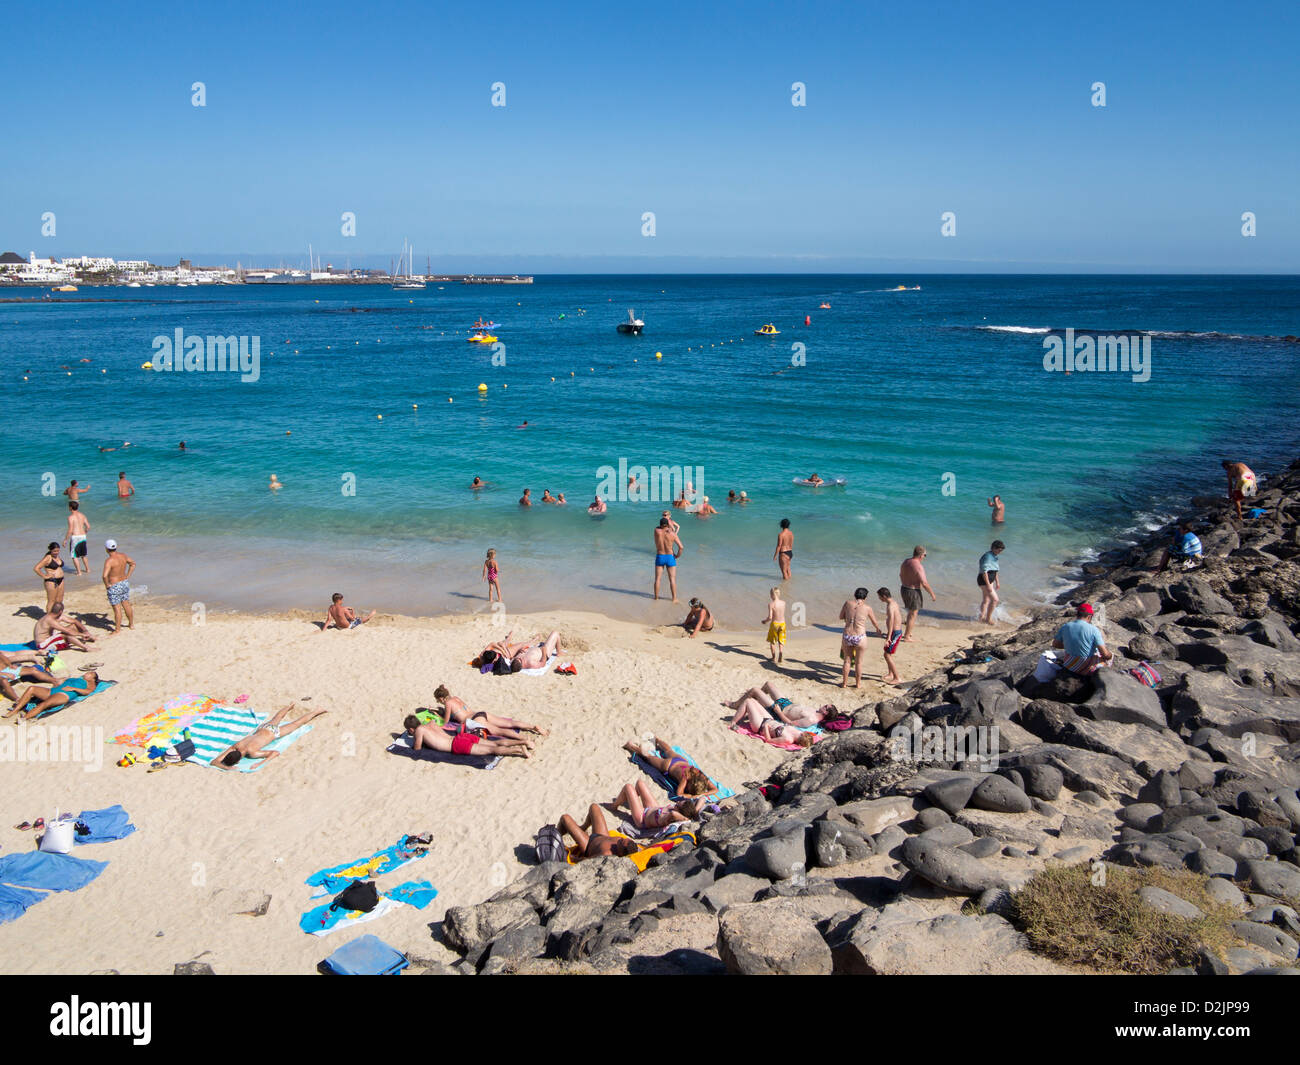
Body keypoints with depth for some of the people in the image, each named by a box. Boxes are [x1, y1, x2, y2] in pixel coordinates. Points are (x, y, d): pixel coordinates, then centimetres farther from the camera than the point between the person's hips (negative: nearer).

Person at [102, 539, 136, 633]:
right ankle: (131, 624, 35)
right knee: (127, 605, 21)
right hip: (125, 583, 7)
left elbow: (105, 575, -34)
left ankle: (117, 630, 12)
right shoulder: (123, 556, 0)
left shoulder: (109, 560, -23)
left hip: (114, 586, -7)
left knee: (117, 608, 2)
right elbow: (133, 563, 17)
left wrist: (106, 585, -16)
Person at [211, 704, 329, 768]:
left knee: (297, 723, 17)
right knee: (276, 719, 38)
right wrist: (226, 768, -47)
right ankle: (290, 706, 65)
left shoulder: (252, 753, -41)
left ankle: (317, 711, 38)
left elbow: (276, 752, -42)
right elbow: (215, 761, -28)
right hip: (262, 728, 5)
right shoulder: (235, 747, -30)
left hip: (273, 732, -5)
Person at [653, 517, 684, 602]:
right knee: (672, 579, 4)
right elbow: (681, 547, -14)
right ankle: (674, 598, 4)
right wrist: (678, 556, 0)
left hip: (659, 557, 1)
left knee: (657, 578, 11)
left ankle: (656, 597, 18)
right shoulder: (672, 534, -12)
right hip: (670, 557, -1)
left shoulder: (657, 531, -10)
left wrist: (670, 527, 18)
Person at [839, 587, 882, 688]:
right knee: (858, 662, 17)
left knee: (847, 660, 20)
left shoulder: (848, 603, -1)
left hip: (847, 637, 2)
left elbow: (841, 617, 11)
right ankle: (858, 684, 28)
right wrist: (878, 630, 34)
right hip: (860, 638, -2)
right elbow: (875, 623, 13)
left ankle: (844, 683, 28)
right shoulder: (867, 607, -3)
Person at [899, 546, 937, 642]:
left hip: (904, 589, 8)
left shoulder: (905, 562, 2)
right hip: (914, 592, -8)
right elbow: (924, 583, -22)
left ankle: (908, 632, 33)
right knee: (913, 614, 4)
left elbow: (901, 575, 17)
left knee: (911, 612, 25)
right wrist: (932, 594, -10)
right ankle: (907, 637, 9)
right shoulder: (918, 567, -22)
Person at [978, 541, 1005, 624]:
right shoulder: (987, 556, -21)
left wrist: (997, 582, 24)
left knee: (986, 600, 16)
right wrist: (988, 585, -25)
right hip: (984, 581, -10)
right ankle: (988, 618, 0)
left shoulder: (994, 556, 10)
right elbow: (984, 571, -24)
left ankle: (982, 617, 25)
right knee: (995, 599, -11)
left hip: (990, 580, 10)